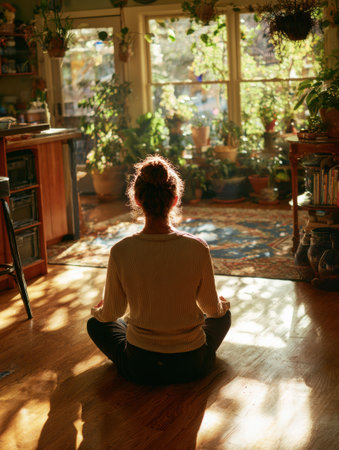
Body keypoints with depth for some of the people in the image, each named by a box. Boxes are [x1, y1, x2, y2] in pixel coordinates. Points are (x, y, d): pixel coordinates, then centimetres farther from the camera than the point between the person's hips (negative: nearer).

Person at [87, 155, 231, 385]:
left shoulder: (121, 252, -18)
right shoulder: (197, 248, -18)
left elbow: (111, 313, -3)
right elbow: (212, 308, -3)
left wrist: (97, 310, 22)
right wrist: (222, 303, 22)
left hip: (140, 368, 0)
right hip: (193, 366, 1)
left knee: (95, 324, 30)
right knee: (224, 313, 32)